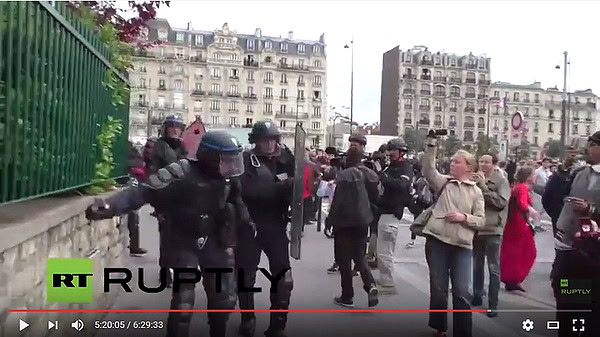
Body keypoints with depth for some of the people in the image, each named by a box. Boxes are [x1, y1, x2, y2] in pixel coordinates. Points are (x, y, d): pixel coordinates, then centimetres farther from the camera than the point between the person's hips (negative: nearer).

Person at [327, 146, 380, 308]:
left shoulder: (345, 175, -16)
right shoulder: (369, 174, 2)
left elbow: (338, 200, -17)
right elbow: (375, 197, 11)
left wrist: (332, 219, -7)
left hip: (345, 221, -6)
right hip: (363, 220, 6)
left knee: (344, 260, 7)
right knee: (359, 256, 18)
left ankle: (347, 297, 13)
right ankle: (371, 285, -4)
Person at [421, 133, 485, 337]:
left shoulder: (475, 192, 6)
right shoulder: (443, 182, 6)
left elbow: (481, 221, 4)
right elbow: (428, 170, -12)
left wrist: (464, 217, -14)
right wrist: (431, 145, -18)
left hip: (462, 246, 0)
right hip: (437, 241, 1)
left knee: (461, 292, 1)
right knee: (438, 288, 9)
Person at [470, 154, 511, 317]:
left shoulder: (501, 181, -5)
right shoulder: (476, 179, 6)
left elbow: (501, 202, -17)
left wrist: (484, 186, -17)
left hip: (493, 229, -4)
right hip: (476, 228, 5)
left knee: (493, 268, 0)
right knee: (477, 266, 16)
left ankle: (493, 304, 7)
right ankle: (477, 296, 31)